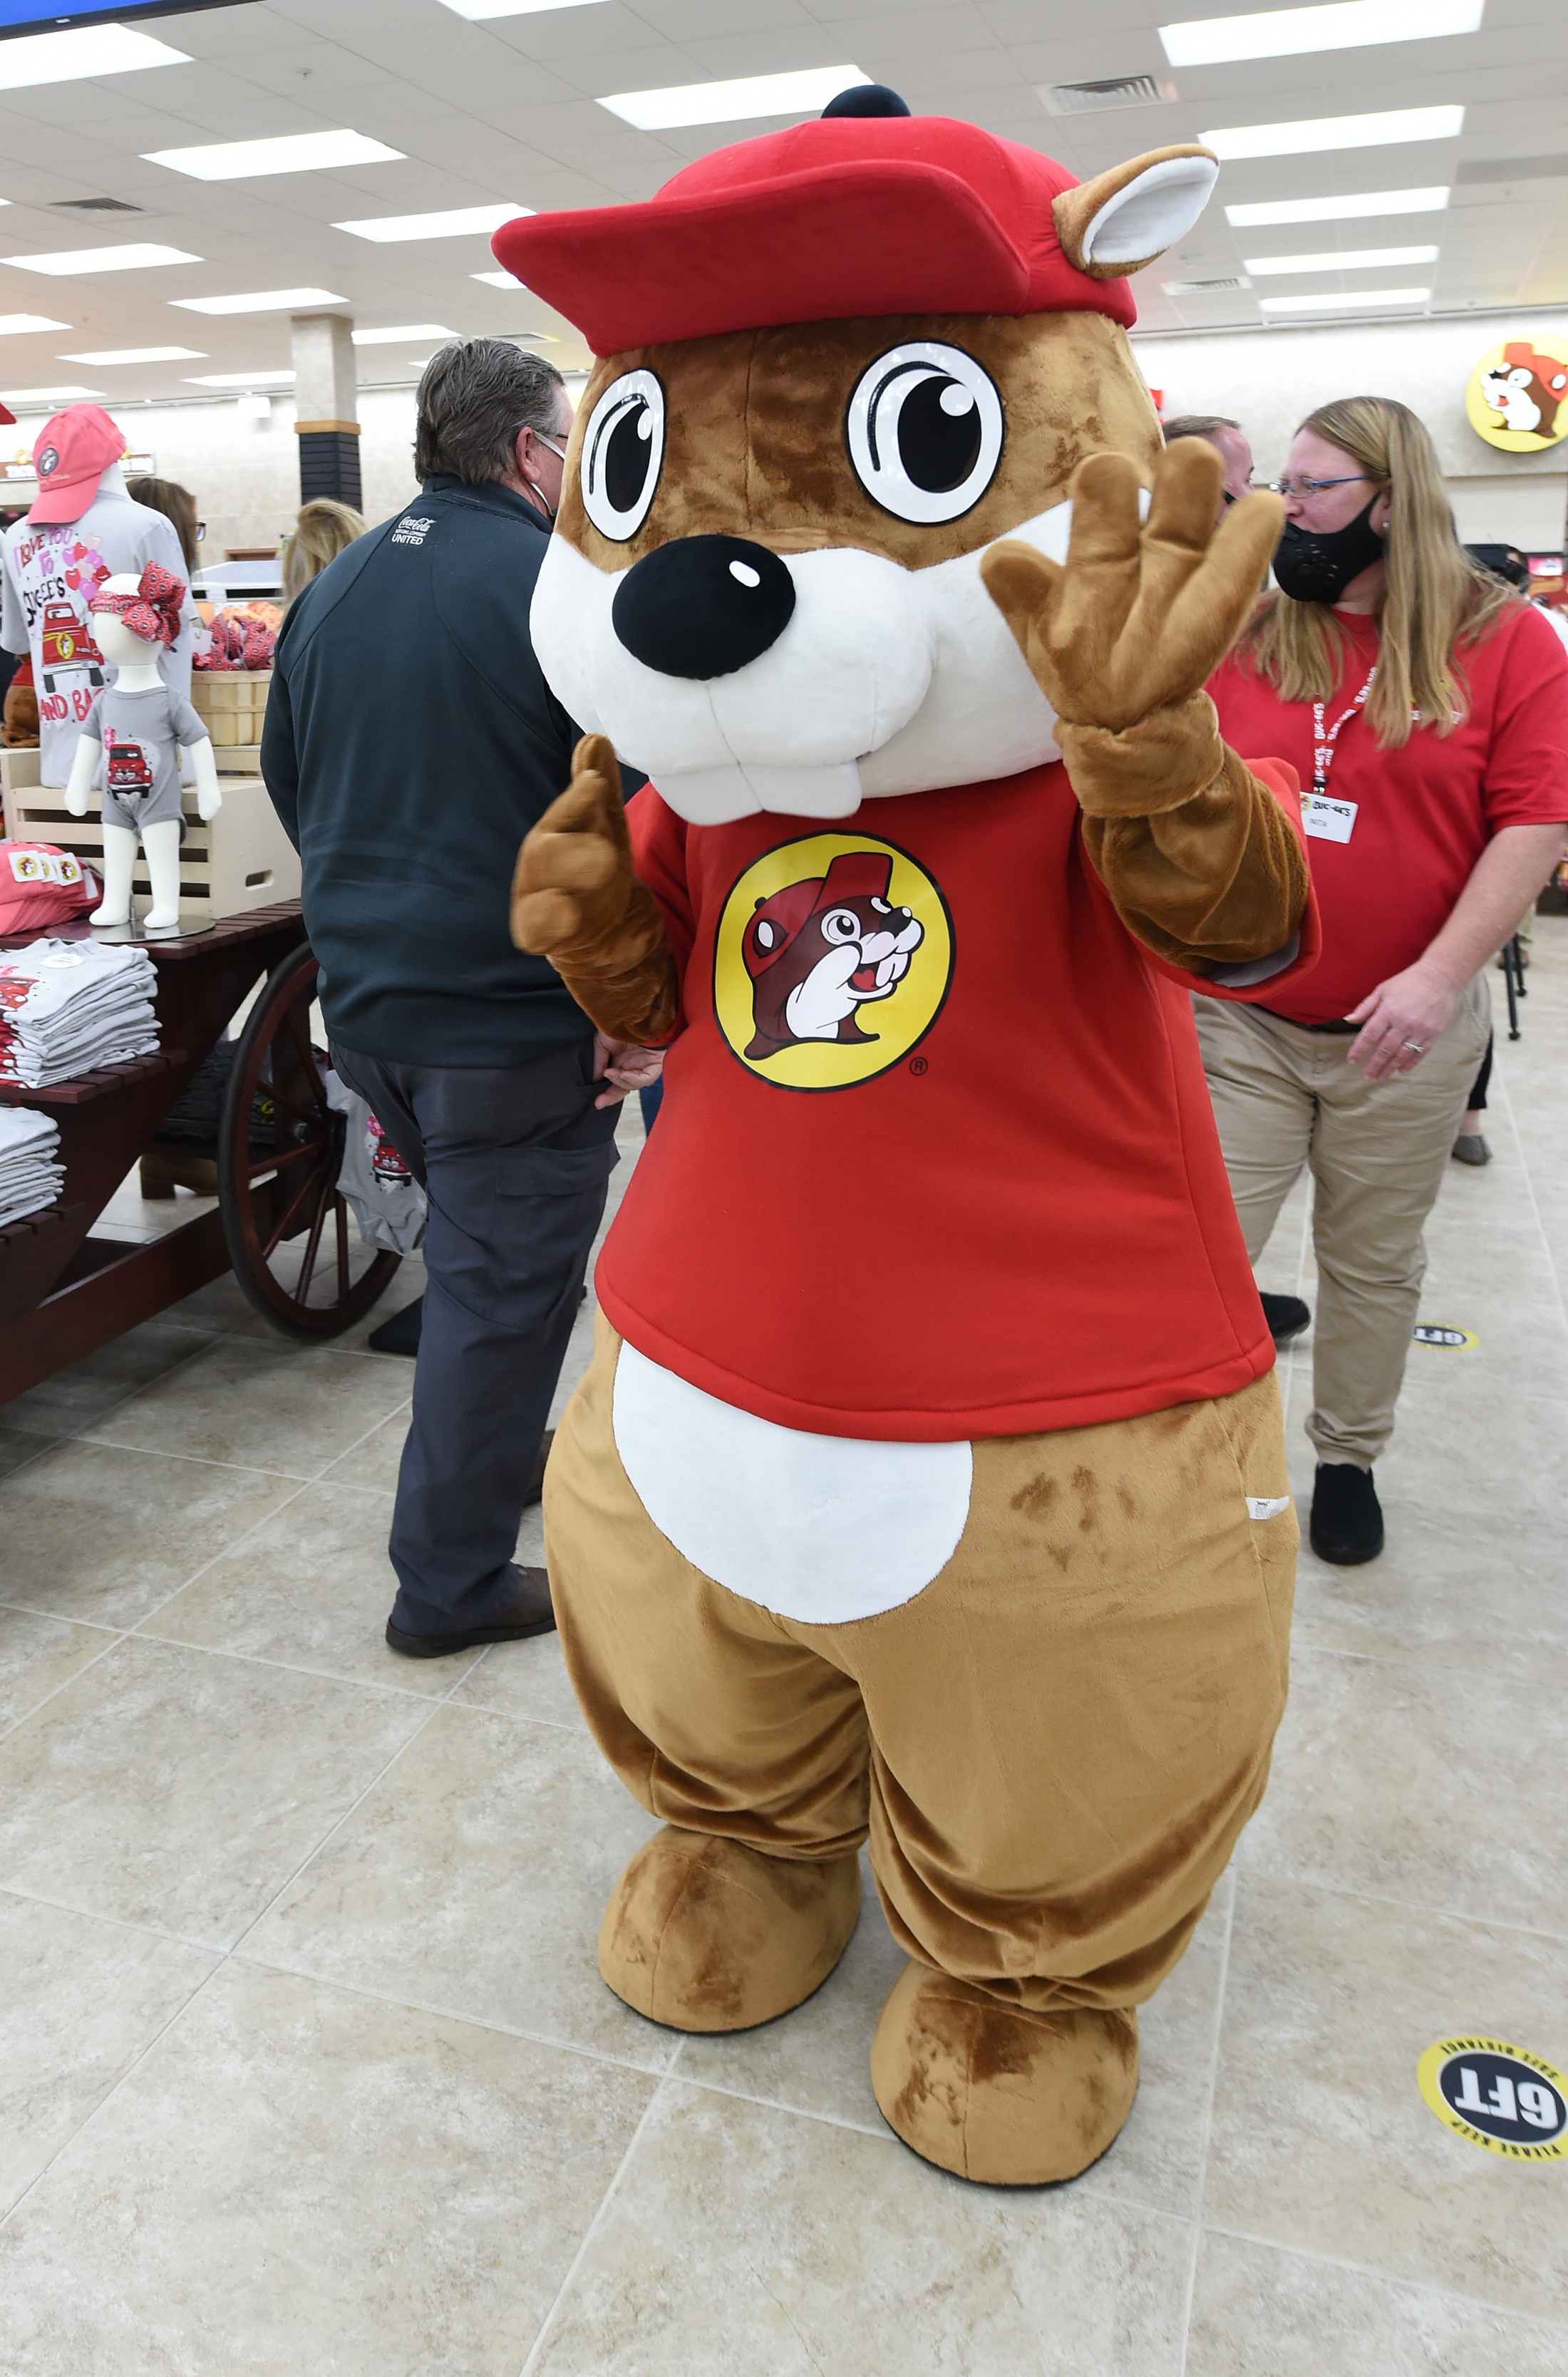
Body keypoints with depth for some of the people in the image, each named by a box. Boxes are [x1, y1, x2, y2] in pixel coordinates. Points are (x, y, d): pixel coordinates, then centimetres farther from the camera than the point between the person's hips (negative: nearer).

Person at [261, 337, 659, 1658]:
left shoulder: (333, 589, 10)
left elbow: (288, 779, 20)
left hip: (365, 1001, 8)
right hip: (513, 1013, -8)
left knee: (474, 1244, 25)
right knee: (503, 1281, 3)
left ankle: (497, 1446, 43)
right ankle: (452, 1582, 14)